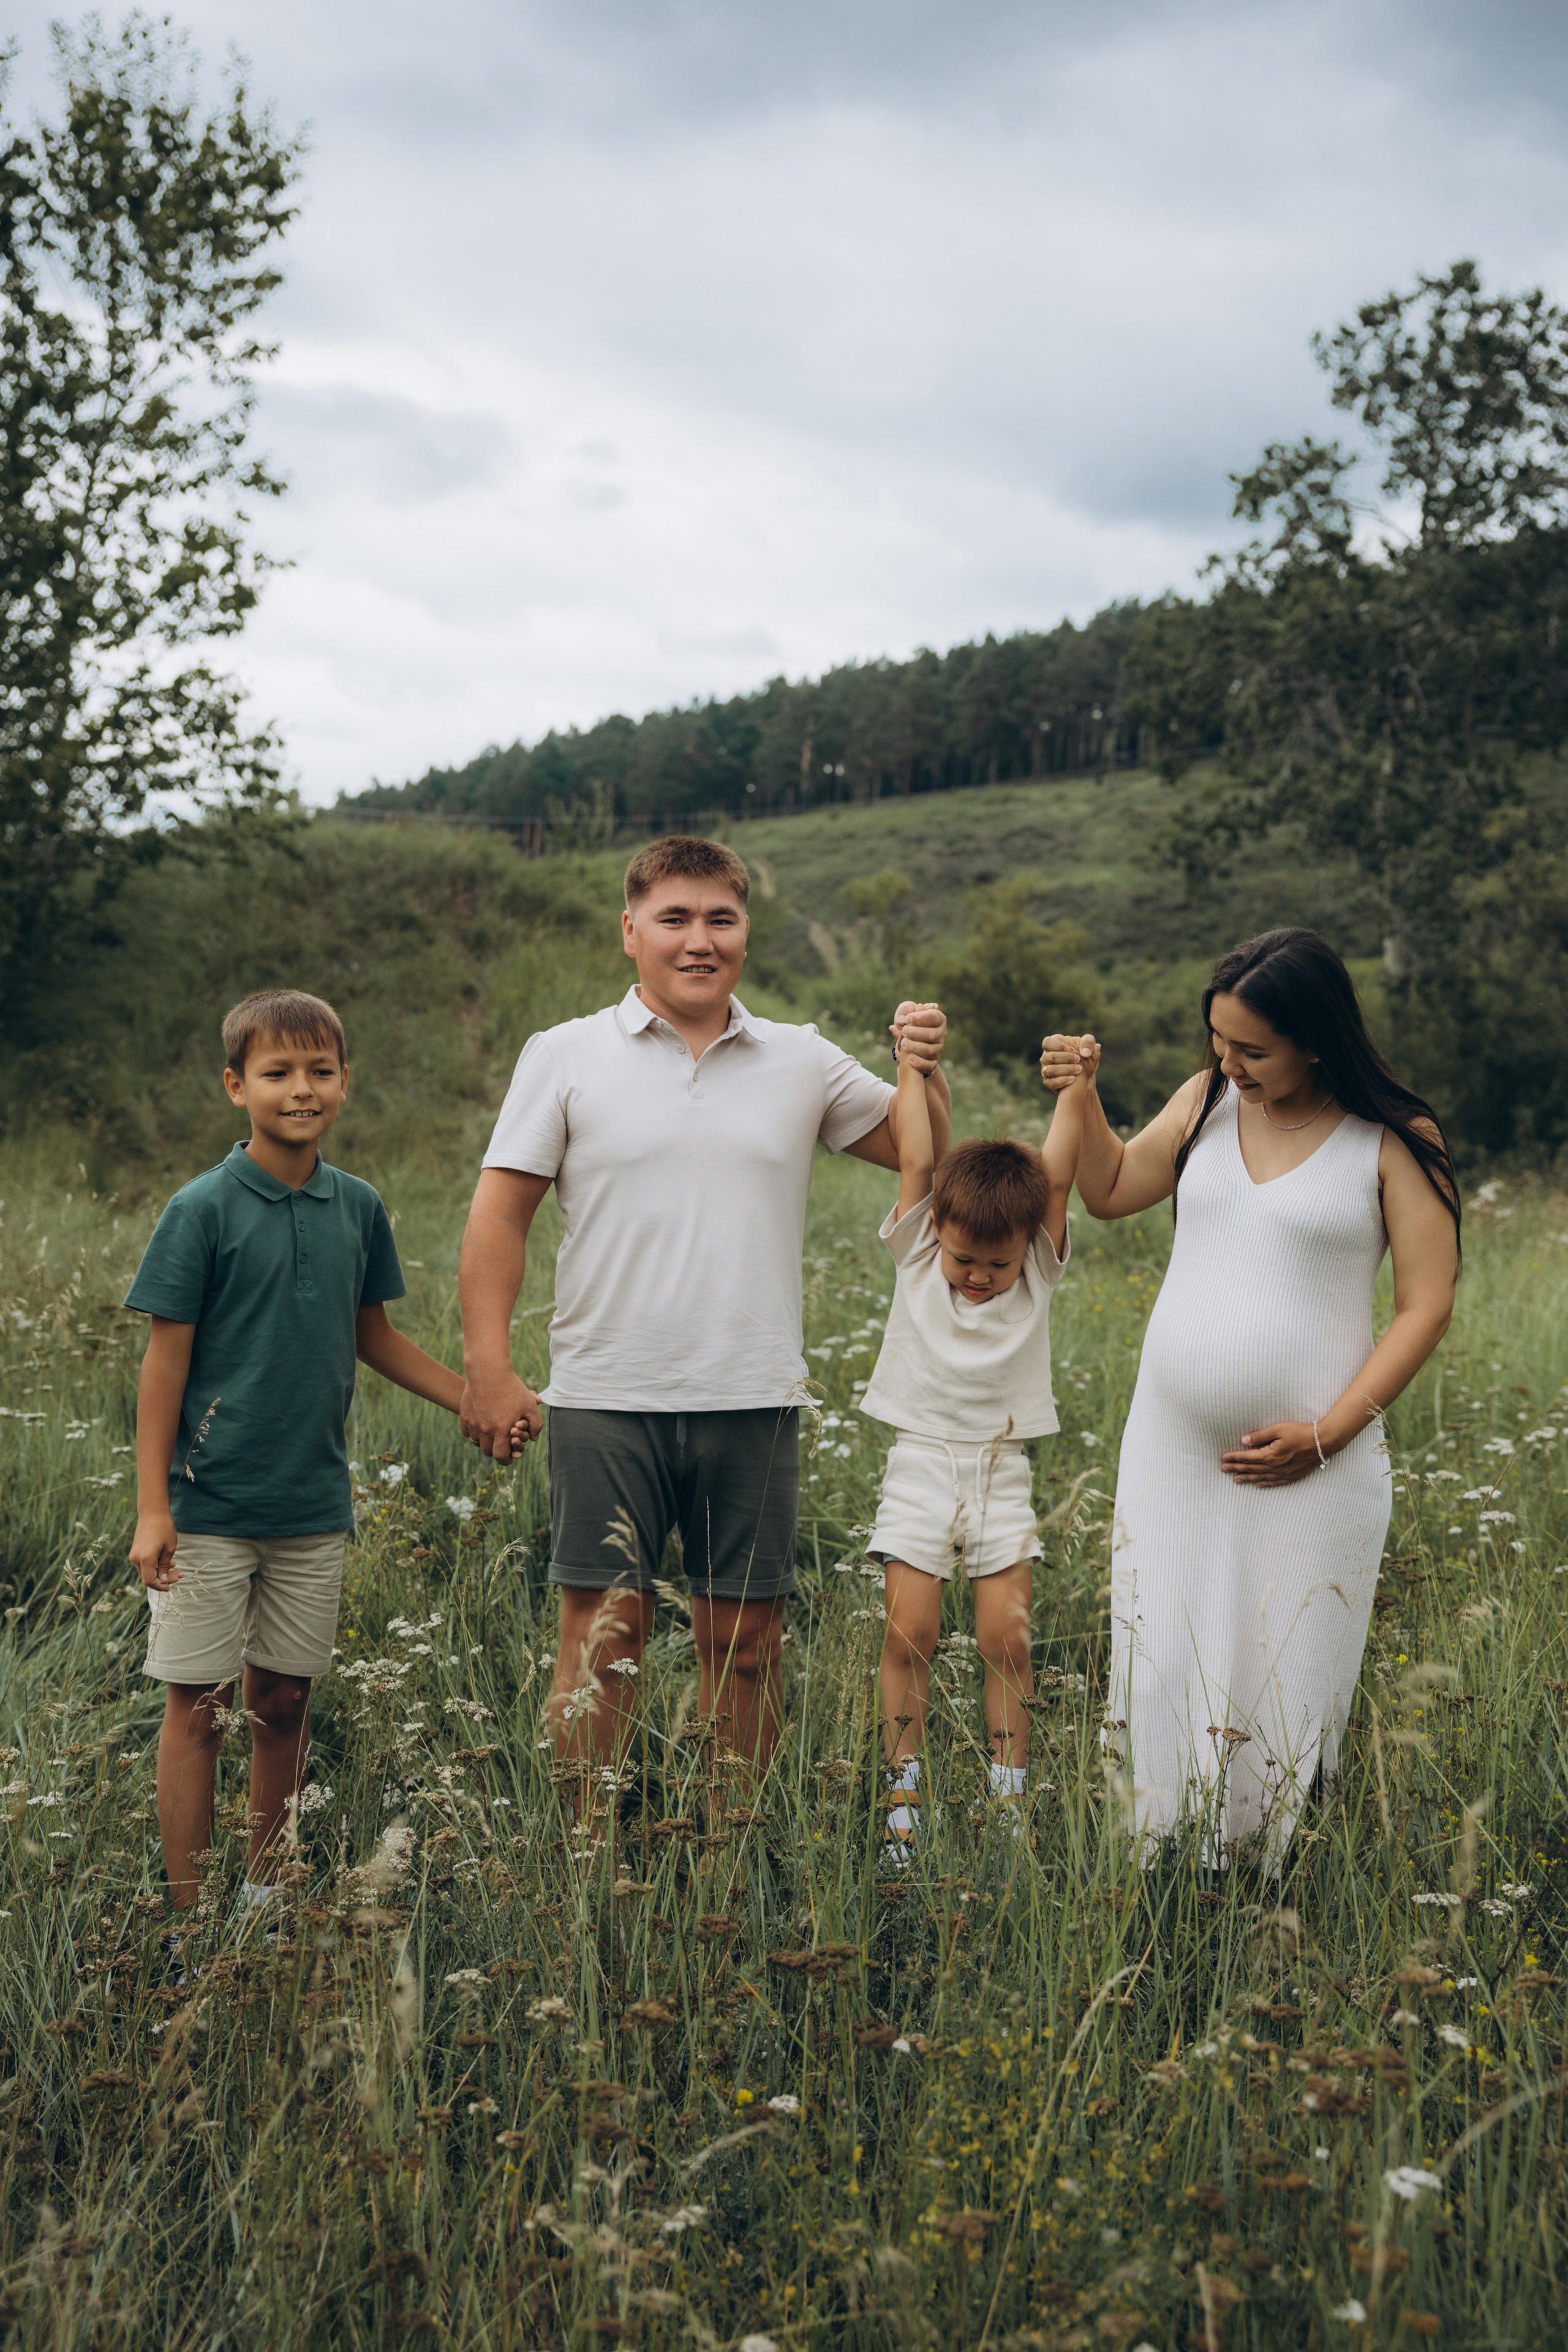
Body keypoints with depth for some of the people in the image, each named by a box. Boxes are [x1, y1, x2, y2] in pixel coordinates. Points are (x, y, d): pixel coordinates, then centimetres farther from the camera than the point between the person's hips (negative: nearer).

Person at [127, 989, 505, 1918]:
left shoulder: (358, 1208, 4)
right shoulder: (203, 1210, -9)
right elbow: (166, 1360, -7)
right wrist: (151, 1509, -10)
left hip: (315, 1503, 4)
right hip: (211, 1504, -4)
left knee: (284, 1701, 12)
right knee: (199, 1705, 3)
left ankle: (267, 1893, 27)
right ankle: (189, 1919, 12)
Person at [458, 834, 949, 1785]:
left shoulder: (802, 1062, 9)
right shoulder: (565, 1057, 3)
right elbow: (500, 1214, 1)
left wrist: (928, 1071, -5)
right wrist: (489, 1369, -8)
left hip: (755, 1402, 2)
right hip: (608, 1399, -2)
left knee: (746, 1641, 8)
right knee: (604, 1635, 1)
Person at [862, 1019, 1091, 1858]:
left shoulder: (1038, 1271, -1)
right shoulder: (917, 1254, -2)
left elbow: (1058, 1177, -12)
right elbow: (915, 1162, -9)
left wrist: (1075, 1093, -18)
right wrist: (913, 1070, -12)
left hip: (1002, 1471, 1)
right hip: (920, 1463, 0)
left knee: (1006, 1638, -3)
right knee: (910, 1633, -4)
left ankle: (1010, 1804, 6)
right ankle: (902, 1802, 3)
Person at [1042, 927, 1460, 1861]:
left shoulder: (1396, 1142, -7)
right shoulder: (1208, 1101, 7)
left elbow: (1426, 1308, -7)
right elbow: (1110, 1191, 19)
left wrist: (1326, 1435, -13)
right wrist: (1082, 1094, 2)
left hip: (1312, 1465, -4)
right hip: (1170, 1450, 5)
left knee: (1284, 1678, 1)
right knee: (1158, 1665, 8)